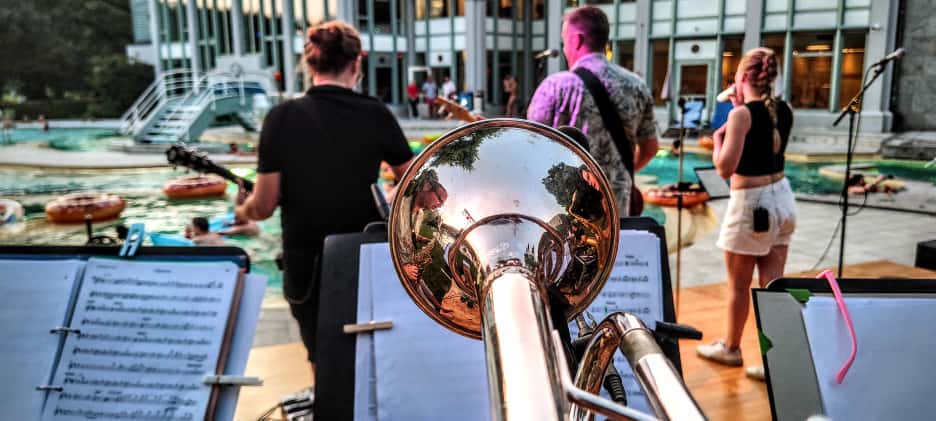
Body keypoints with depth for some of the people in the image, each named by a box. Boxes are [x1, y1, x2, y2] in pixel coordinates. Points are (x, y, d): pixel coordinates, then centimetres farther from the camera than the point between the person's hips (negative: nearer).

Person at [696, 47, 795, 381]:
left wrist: (718, 138, -3)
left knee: (738, 285, 11)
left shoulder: (742, 114, -17)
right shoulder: (784, 111, 5)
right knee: (772, 284, 9)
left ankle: (730, 348, 28)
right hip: (781, 198, 7)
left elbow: (725, 168, -21)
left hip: (751, 204, -7)